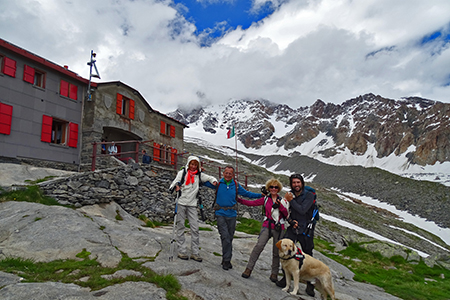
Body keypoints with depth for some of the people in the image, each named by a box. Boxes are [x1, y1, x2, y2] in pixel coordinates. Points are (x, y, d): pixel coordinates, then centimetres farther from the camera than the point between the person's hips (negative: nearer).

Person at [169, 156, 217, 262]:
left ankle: (195, 252, 6)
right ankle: (181, 251, 11)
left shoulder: (199, 175, 11)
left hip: (192, 204, 2)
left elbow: (209, 178, 19)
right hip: (181, 203, -2)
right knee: (180, 227, 3)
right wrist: (176, 186, -26)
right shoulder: (182, 172, 4)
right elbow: (175, 182, -3)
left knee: (195, 228, -2)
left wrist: (214, 181, -3)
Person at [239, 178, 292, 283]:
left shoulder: (282, 200, 8)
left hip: (279, 228, 1)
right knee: (259, 245, -19)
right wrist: (239, 200, -8)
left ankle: (274, 273, 21)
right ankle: (249, 268, -12)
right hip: (267, 226, -1)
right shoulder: (265, 199, 8)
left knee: (277, 251, 5)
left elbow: (286, 214, 2)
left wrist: (280, 206, -15)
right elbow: (252, 203, 2)